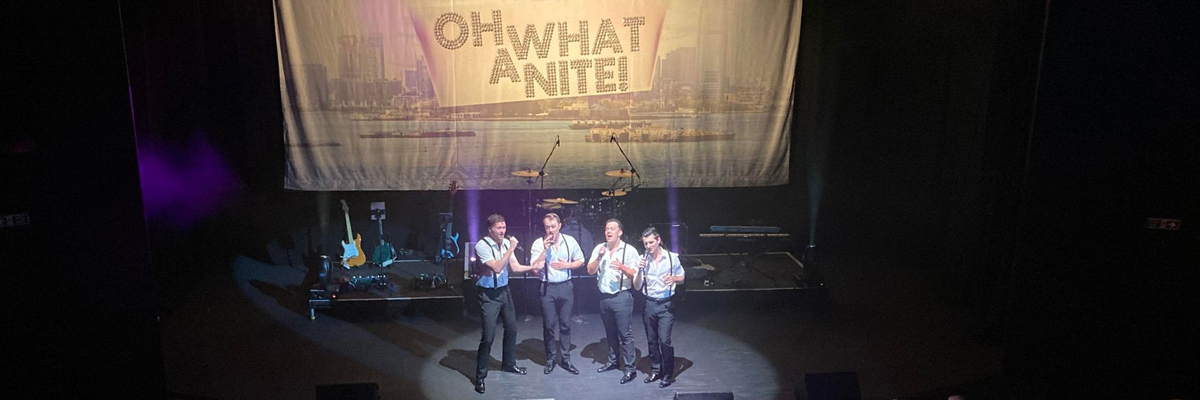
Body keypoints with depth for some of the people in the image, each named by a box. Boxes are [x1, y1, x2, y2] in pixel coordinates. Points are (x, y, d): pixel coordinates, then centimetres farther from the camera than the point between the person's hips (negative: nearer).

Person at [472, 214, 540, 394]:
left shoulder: (506, 243, 0)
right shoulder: (482, 246, -19)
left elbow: (515, 267, 5)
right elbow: (497, 267, -26)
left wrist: (531, 267, -12)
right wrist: (511, 249, -27)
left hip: (504, 291, 7)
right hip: (489, 294, -7)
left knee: (511, 328, 17)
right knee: (488, 336, -7)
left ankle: (508, 364, 38)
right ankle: (480, 375, 7)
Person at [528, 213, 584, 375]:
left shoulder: (570, 241, 0)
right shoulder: (539, 243, -7)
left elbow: (580, 261, 8)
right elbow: (534, 267, -13)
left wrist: (566, 265, -9)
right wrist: (545, 249, -21)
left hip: (566, 287, 2)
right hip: (548, 288, -2)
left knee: (565, 325, 8)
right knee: (549, 325, 5)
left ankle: (566, 360, 18)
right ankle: (550, 359, 18)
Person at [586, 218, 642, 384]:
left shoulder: (629, 250, -7)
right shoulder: (599, 248, 7)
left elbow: (635, 274, -9)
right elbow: (590, 271, 4)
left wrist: (622, 267, -26)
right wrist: (599, 257, -11)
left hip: (621, 297, -5)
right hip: (604, 296, 5)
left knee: (625, 333, -4)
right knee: (610, 332, 18)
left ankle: (630, 368, 1)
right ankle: (612, 361, 31)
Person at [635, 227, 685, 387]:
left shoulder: (672, 257, -4)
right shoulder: (643, 260, 0)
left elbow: (682, 277, 8)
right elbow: (637, 287, 0)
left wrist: (673, 279, -14)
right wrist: (640, 271, -17)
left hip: (666, 305, -3)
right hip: (649, 304, 3)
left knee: (664, 340, -9)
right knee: (651, 340, 10)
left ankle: (668, 374, 4)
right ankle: (655, 371, 25)